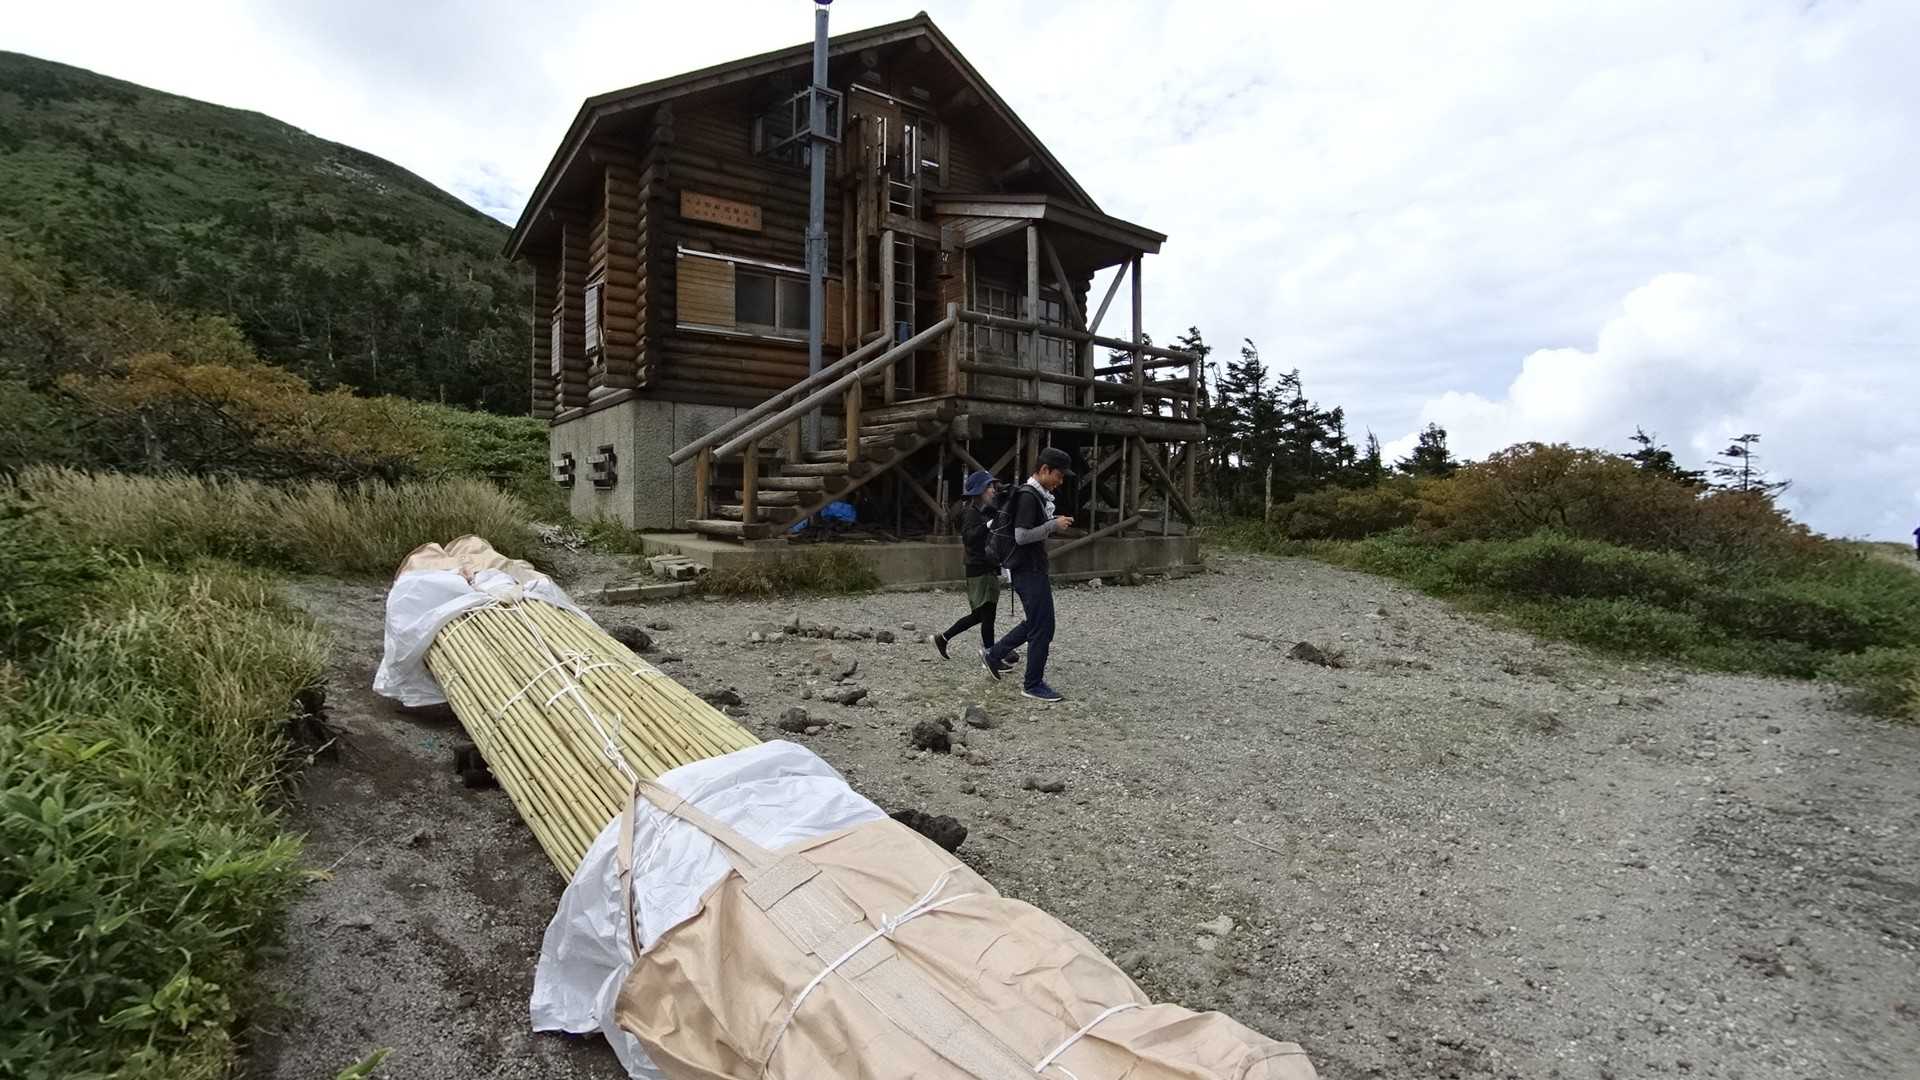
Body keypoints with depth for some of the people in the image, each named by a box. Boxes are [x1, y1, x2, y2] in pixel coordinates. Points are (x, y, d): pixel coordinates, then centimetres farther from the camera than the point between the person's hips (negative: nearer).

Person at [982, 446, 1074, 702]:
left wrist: (1054, 523, 6)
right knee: (1043, 627, -3)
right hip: (1028, 571, -10)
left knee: (1035, 623, 19)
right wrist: (1054, 524, -18)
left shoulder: (1039, 495, 13)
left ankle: (993, 655, 29)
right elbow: (1022, 536, -24)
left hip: (1033, 569, 10)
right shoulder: (1028, 496, -18)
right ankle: (1034, 685, 8)